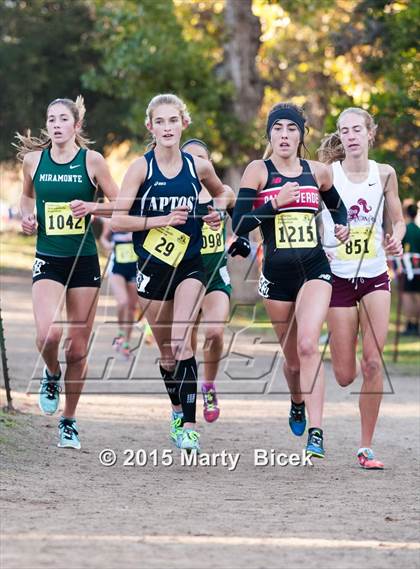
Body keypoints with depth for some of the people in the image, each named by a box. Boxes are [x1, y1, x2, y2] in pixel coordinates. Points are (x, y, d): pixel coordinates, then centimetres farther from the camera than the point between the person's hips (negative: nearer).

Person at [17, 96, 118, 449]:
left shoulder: (92, 161, -3)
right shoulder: (33, 159, 3)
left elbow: (120, 206, 1)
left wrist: (92, 207, -16)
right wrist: (27, 217, 2)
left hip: (84, 261, 0)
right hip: (48, 261, 1)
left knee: (78, 347, 4)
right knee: (48, 333, -24)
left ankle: (69, 421, 21)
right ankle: (52, 374, 11)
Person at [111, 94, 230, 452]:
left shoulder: (198, 166, 0)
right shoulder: (141, 168, -7)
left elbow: (220, 192, 22)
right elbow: (118, 221, -12)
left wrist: (218, 213, 2)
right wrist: (163, 219, -20)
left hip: (189, 265, -1)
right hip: (152, 268, 1)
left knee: (182, 342, -18)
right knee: (165, 349, 13)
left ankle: (189, 426, -20)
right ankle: (178, 410, 38)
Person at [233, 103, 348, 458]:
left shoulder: (318, 172, 6)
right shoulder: (259, 171, -2)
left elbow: (337, 205, 26)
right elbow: (239, 225, -9)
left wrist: (342, 226, 6)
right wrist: (276, 202, -20)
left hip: (315, 269, 0)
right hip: (277, 272, 0)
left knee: (308, 345, -20)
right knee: (292, 356, 12)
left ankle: (316, 433, -22)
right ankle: (297, 405, 45)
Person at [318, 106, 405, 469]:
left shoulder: (384, 174, 2)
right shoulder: (326, 174, -5)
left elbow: (398, 219, 11)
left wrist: (397, 238, -11)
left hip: (375, 276, 1)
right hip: (339, 277, -1)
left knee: (373, 361, -14)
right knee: (345, 376, 0)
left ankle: (366, 447, -4)